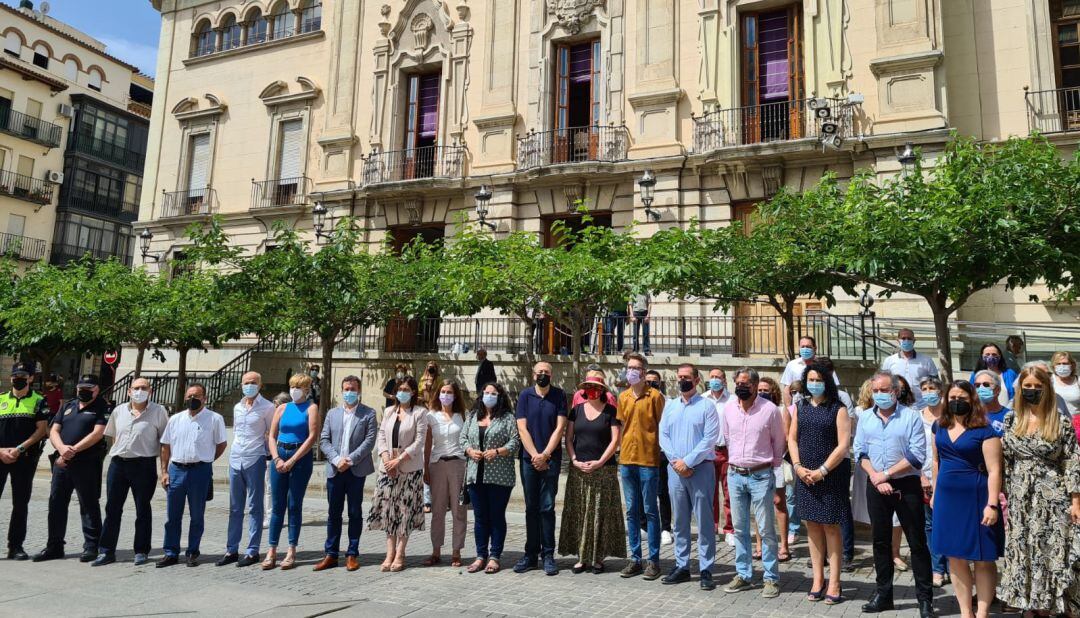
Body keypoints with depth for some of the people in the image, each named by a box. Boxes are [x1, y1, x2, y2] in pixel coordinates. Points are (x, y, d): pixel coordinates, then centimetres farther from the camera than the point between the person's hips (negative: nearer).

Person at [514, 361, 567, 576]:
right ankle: (531, 554, 15)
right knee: (531, 507, 7)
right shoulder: (525, 395, 5)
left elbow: (560, 427, -3)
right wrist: (535, 455, -8)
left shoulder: (559, 395, 3)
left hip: (551, 459, -1)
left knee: (547, 507, -1)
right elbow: (522, 428, 0)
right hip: (529, 459, 1)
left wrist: (544, 455, -9)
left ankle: (548, 555, 7)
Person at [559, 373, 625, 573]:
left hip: (603, 470, -3)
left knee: (600, 513, 0)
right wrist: (575, 460, -5)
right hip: (578, 470, 3)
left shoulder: (611, 411, 1)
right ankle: (582, 557, 11)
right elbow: (568, 439, 8)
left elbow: (615, 440, -5)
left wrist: (599, 462, -12)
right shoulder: (576, 410, 10)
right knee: (578, 514, 3)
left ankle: (598, 557, 9)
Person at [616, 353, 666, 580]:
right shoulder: (623, 397, 10)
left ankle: (653, 560, 12)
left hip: (648, 460, -5)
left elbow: (662, 427, -3)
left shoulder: (655, 396, -5)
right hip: (627, 460, 5)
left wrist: (662, 455, -8)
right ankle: (635, 558, 20)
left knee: (650, 511, 3)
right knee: (632, 511, 10)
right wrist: (621, 457, 11)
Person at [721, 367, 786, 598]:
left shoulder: (770, 409, -9)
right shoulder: (729, 408, 3)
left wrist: (773, 467, 6)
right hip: (735, 475, 4)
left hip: (760, 476, -4)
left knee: (766, 529, 2)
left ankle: (771, 578, 13)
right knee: (740, 528, 12)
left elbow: (779, 443, 1)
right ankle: (743, 575, 22)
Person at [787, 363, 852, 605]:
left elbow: (843, 445, -10)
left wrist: (822, 470, -14)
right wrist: (798, 467, -4)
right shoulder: (800, 407, 9)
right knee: (812, 525, 8)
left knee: (830, 526, 1)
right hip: (805, 474, 4)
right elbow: (792, 438, 9)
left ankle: (834, 583, 10)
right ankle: (818, 580, 17)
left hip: (832, 474, -4)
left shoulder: (838, 409, -4)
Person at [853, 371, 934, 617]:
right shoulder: (865, 417, 6)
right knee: (880, 541, 12)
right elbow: (860, 452, 4)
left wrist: (886, 474, -14)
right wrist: (875, 478, -10)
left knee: (917, 542, 2)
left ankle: (925, 598, 14)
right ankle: (883, 594, 23)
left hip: (906, 485, -4)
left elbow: (917, 456, -13)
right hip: (875, 486, 4)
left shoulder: (911, 417, -6)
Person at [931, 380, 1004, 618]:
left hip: (975, 499, -5)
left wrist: (992, 505, -20)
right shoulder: (940, 426, 7)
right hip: (947, 498, 5)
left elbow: (994, 470, -14)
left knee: (983, 560, 5)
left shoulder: (985, 431, -10)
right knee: (955, 559, 10)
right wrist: (935, 492, 17)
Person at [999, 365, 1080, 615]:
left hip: (1052, 498, -2)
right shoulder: (1011, 420, 4)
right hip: (1019, 499, 3)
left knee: (1051, 554, 1)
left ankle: (1047, 606, 14)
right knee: (1022, 554, 7)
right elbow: (1003, 459, 7)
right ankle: (1029, 605, 20)